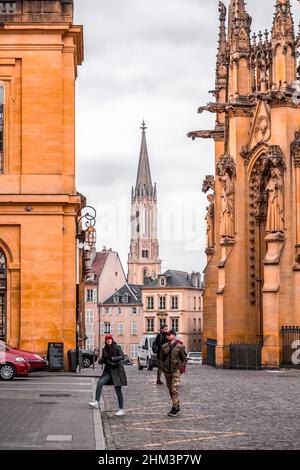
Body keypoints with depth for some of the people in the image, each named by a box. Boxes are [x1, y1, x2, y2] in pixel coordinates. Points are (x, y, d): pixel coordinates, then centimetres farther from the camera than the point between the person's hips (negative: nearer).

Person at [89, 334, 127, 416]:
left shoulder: (117, 347, -8)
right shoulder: (104, 349, 8)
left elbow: (122, 357, -17)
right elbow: (102, 360, 15)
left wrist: (113, 358, -29)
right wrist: (101, 360, -9)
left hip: (117, 370, -5)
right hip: (108, 370, 5)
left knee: (118, 390, -1)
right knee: (100, 383, -19)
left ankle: (121, 410, 7)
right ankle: (96, 402, -21)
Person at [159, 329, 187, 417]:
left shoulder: (179, 347, -3)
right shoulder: (164, 347, 6)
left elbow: (184, 359, 3)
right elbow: (161, 359, 14)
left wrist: (181, 368, -6)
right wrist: (162, 368, 3)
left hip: (176, 371, -4)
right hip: (167, 372, 4)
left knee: (174, 390, -11)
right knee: (170, 390, 10)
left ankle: (175, 408, -8)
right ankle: (177, 407, 22)